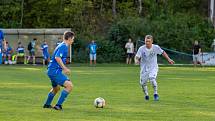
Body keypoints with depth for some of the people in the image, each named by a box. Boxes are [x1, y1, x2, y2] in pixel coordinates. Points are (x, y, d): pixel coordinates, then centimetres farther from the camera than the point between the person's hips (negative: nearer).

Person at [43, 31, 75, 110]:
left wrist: (64, 68, 24)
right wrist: (65, 68, -21)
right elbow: (57, 58, -25)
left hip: (51, 71, 11)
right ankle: (58, 105, -17)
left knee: (56, 88, 31)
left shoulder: (62, 46, 17)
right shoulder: (63, 46, -14)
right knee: (69, 85, -18)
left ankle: (47, 104, 47)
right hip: (55, 71, -11)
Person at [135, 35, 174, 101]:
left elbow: (163, 52, 7)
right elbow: (137, 57, -15)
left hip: (153, 67, -1)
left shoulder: (156, 47, -9)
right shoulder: (141, 49, -13)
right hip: (144, 68, 1)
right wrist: (136, 61, -38)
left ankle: (155, 94, -11)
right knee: (143, 83, 2)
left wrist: (169, 59, 8)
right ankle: (146, 95, 32)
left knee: (152, 78, -28)